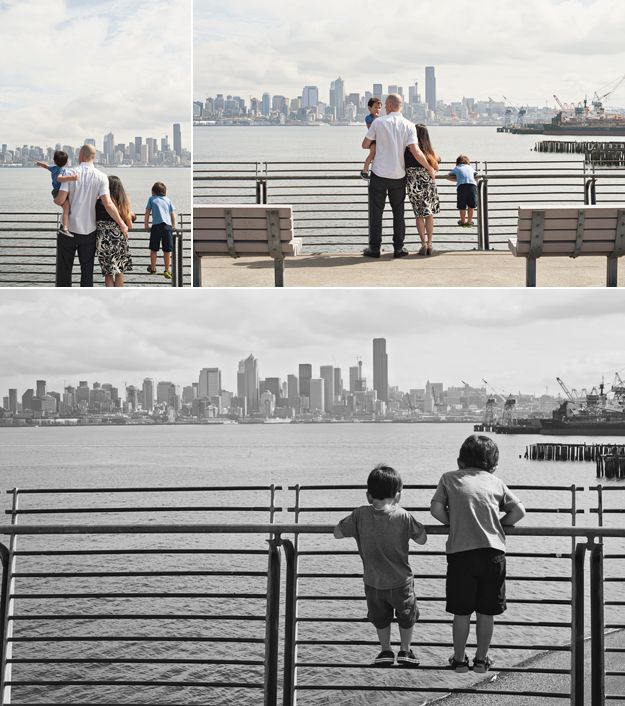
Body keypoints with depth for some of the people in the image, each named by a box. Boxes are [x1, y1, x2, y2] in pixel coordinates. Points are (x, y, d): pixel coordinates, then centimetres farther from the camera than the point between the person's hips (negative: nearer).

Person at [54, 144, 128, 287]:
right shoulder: (101, 177, -4)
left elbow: (61, 200, -15)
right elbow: (108, 204, -12)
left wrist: (54, 199, 10)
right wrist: (122, 224, -3)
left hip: (69, 229, -1)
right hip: (89, 231, 1)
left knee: (64, 270, 7)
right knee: (87, 270, 9)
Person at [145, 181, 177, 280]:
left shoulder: (152, 199, 13)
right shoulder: (168, 200, 18)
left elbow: (147, 212, 11)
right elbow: (173, 213, 14)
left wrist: (146, 225, 19)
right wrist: (174, 225, 23)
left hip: (156, 225, -1)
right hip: (168, 226, 1)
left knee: (154, 249, 11)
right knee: (167, 250, 3)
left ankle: (153, 268, 20)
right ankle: (167, 270, 1)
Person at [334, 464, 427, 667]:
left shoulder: (360, 515, -15)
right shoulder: (403, 516, -17)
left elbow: (337, 533, -7)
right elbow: (422, 539, -8)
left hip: (373, 582, 1)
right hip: (401, 582, -1)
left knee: (381, 619, 26)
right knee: (407, 616, 25)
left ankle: (385, 650, 36)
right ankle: (405, 651, 36)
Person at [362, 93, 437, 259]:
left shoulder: (378, 122, -7)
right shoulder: (409, 126, -4)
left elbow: (365, 145, 1)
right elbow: (416, 152, -12)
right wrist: (430, 169, -1)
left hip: (379, 174, -2)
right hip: (398, 175, 2)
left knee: (376, 212, 5)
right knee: (398, 212, 11)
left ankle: (374, 248, 6)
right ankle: (398, 248, 11)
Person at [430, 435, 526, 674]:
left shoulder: (449, 478, 10)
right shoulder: (495, 482, 12)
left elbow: (436, 509, -1)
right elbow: (519, 511, 7)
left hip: (460, 552, -1)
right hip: (493, 552, 1)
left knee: (461, 611, 10)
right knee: (486, 611, 11)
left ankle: (459, 659, 18)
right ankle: (481, 659, 19)